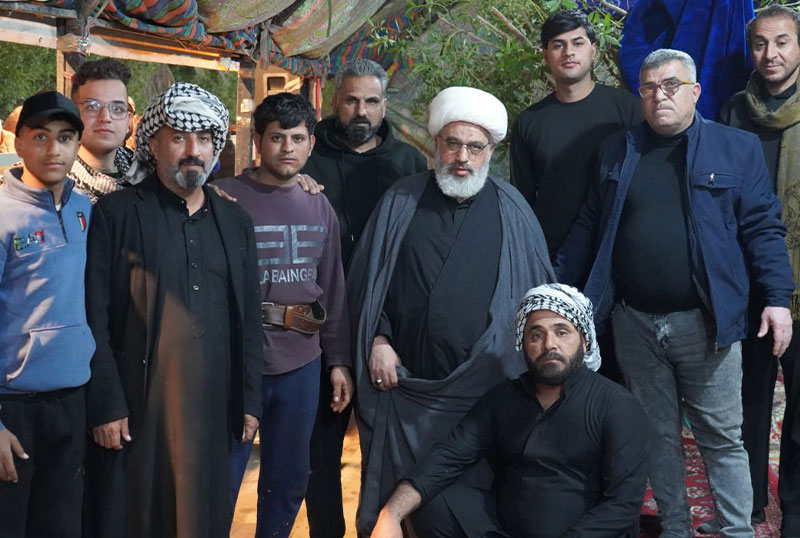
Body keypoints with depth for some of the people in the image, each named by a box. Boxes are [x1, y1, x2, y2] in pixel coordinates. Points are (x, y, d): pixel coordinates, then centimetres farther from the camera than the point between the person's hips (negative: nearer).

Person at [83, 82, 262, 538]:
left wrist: (250, 401, 9)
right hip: (137, 410, -3)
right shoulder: (116, 214, -2)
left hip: (214, 410, 4)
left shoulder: (235, 221, 12)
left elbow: (249, 320, 13)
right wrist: (106, 406, -10)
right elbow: (95, 317, -6)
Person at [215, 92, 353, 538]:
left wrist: (339, 360, 10)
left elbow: (334, 292, 13)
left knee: (289, 482, 14)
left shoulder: (319, 208, 9)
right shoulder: (227, 198, -6)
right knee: (221, 483, 3)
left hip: (301, 367, 5)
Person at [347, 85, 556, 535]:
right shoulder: (402, 200, 5)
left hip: (483, 388, -1)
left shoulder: (511, 209, 4)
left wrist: (532, 369, 2)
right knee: (396, 495, 10)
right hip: (403, 382, 1)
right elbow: (367, 277, 8)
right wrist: (378, 339, -1)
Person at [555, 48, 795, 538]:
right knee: (658, 434, 14)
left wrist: (778, 298, -10)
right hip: (635, 323, 3)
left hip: (705, 322, -3)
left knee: (722, 437, 5)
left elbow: (763, 227, -2)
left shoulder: (737, 148, 1)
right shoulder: (618, 151, 10)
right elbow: (589, 227, 12)